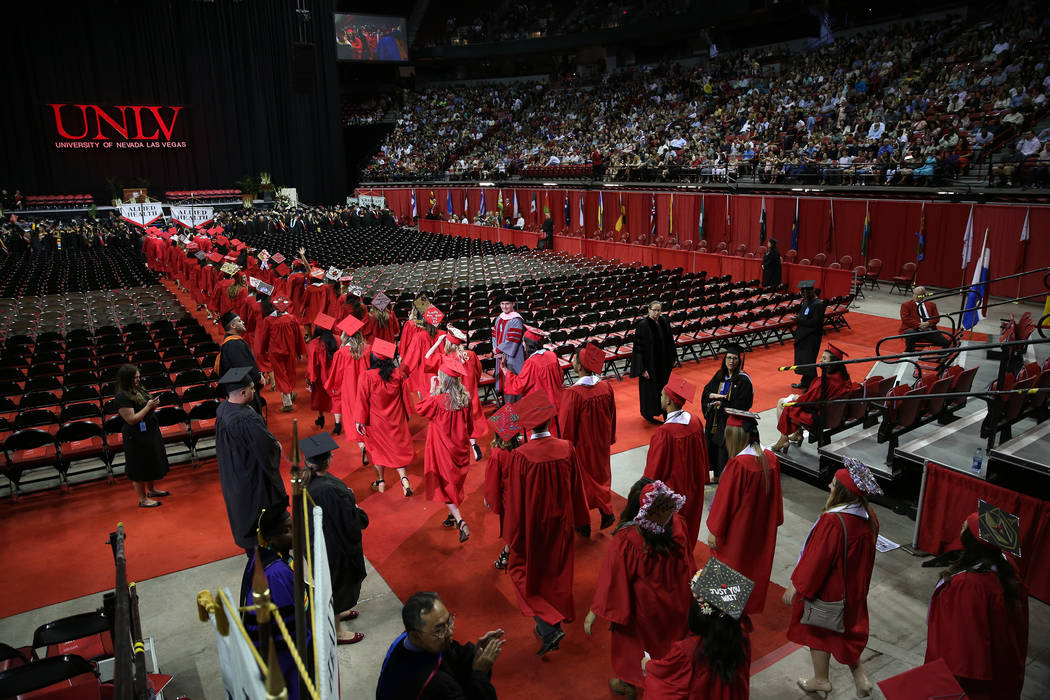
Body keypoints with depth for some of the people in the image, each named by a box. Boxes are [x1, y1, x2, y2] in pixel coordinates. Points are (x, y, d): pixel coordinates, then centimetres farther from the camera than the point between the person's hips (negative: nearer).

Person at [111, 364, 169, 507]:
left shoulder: (138, 390, 6)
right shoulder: (121, 398, -21)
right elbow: (132, 420, -24)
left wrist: (153, 404, 2)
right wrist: (148, 406, -24)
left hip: (150, 433, 9)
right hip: (136, 437, -9)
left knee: (152, 463, 22)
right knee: (140, 467, 3)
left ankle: (152, 490, 40)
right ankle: (143, 499, 15)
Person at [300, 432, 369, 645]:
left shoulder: (306, 480, -12)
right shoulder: (330, 490, -38)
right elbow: (350, 521, -28)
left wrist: (345, 495, 6)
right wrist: (358, 511, -8)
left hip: (317, 539, 8)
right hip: (335, 545, -8)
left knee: (330, 581, 30)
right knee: (336, 583, 14)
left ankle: (335, 612, 54)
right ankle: (336, 631, 34)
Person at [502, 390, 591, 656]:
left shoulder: (520, 457, -25)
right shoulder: (567, 449, -14)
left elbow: (514, 500, -16)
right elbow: (577, 489, -1)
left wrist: (511, 537, -2)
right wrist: (578, 520, 15)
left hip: (532, 525, -4)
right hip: (561, 524, 4)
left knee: (524, 572, 16)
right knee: (556, 574, 22)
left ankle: (549, 627, 4)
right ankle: (552, 624, 39)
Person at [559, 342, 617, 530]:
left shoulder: (573, 394, -30)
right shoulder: (606, 387, -13)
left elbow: (566, 428, -19)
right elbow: (612, 417, 1)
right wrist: (609, 439, 17)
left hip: (580, 447, -4)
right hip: (601, 444, 4)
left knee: (580, 481, 15)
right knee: (600, 476, 25)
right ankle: (606, 512, 31)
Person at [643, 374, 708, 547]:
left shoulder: (664, 433, -33)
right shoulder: (695, 422, -12)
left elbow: (654, 469, -22)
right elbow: (702, 455, 3)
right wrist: (701, 480, 19)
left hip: (670, 491, -7)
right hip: (693, 487, 7)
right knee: (688, 523, 26)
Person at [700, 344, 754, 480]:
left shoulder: (743, 380, -13)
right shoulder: (720, 375, 6)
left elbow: (742, 405, -16)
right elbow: (706, 391, 7)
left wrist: (722, 404, -22)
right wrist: (713, 395, -14)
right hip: (715, 420, 6)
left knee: (726, 449, 1)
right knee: (713, 446, 14)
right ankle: (716, 473, 32)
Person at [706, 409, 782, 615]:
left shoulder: (738, 464, -27)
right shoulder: (771, 459, -7)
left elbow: (725, 501, -19)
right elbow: (775, 497, 4)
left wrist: (714, 531, -9)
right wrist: (772, 524, 17)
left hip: (738, 532, -6)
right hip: (762, 531, 6)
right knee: (755, 567, 22)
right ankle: (752, 607, 39)